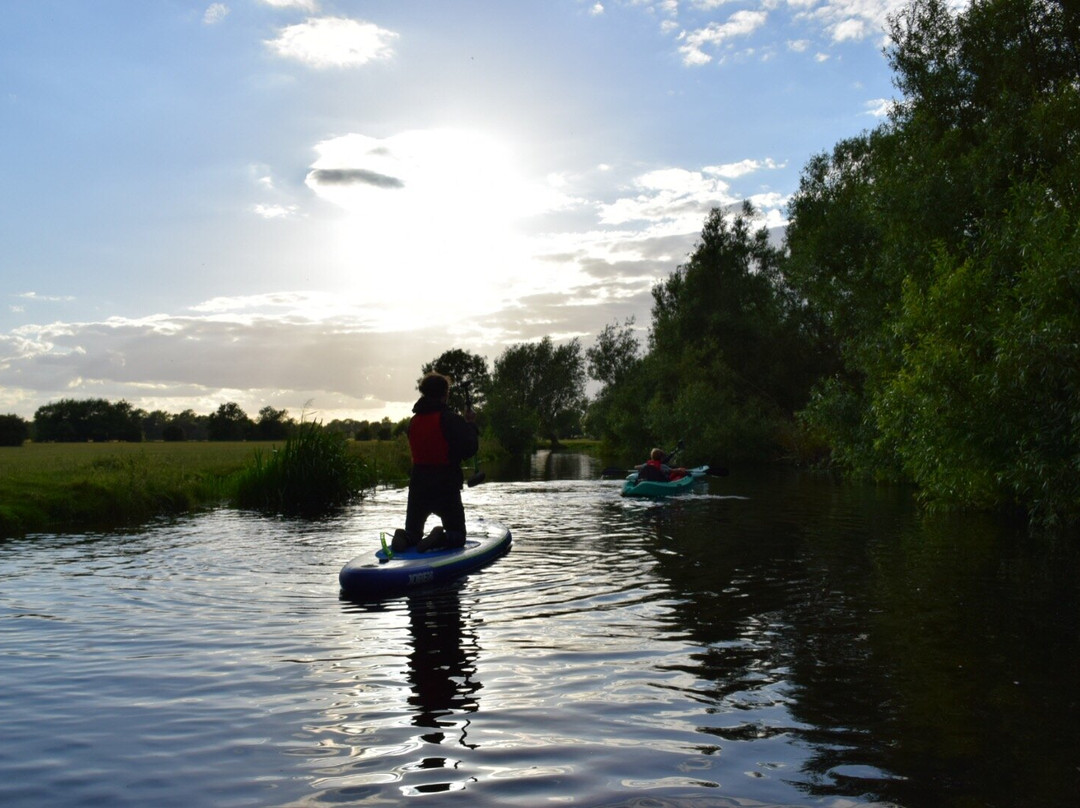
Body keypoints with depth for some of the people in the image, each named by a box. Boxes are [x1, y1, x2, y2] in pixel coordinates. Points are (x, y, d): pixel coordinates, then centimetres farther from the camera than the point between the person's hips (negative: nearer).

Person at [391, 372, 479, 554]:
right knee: (457, 536, 9)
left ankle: (404, 539, -16)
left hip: (418, 485, 5)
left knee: (412, 533, 19)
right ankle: (440, 538, -23)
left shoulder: (414, 421, 8)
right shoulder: (450, 419, -12)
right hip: (446, 487, -5)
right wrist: (471, 425, 0)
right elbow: (469, 449, -16)